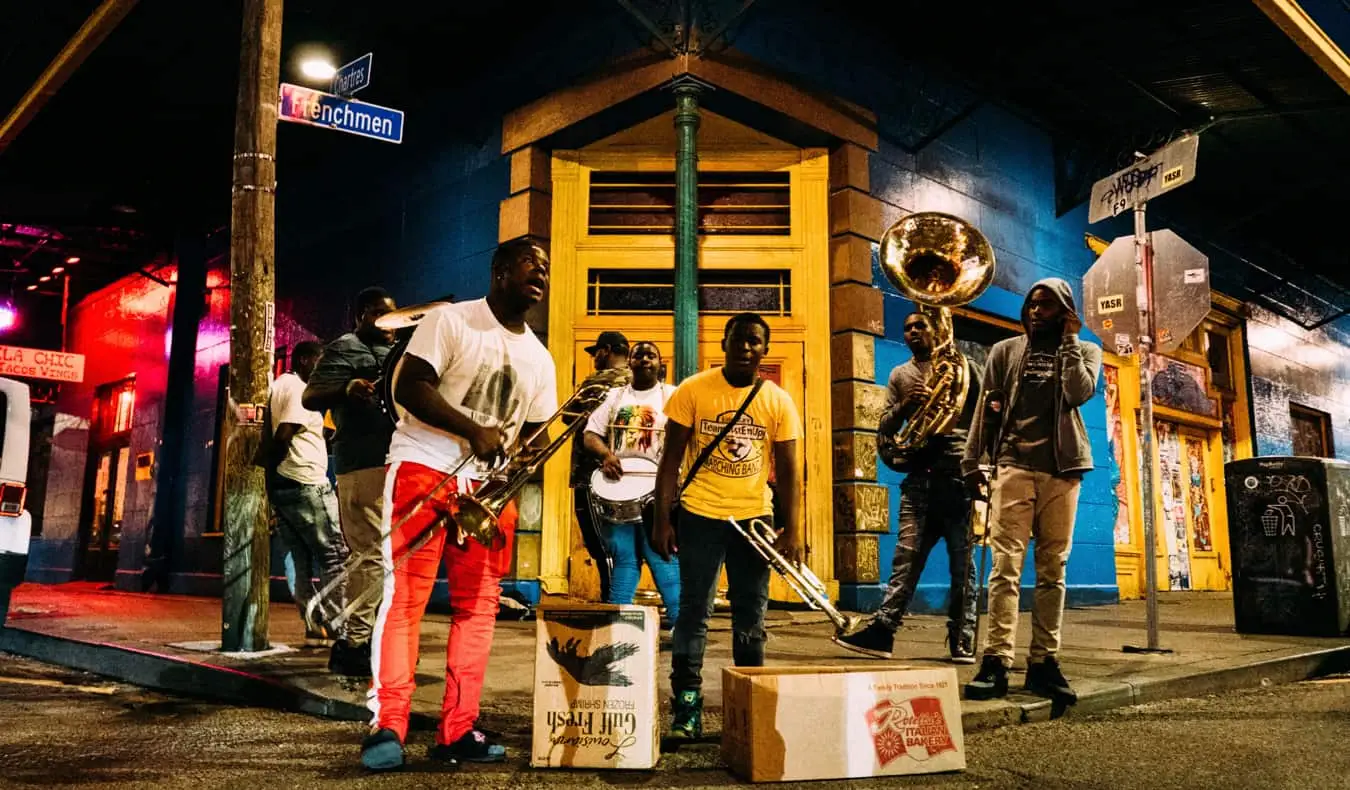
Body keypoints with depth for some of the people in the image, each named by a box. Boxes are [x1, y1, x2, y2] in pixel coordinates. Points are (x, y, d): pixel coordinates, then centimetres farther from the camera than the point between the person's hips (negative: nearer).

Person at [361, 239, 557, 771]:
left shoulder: (539, 358, 13)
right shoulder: (450, 320, -4)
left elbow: (536, 431, 17)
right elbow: (408, 387, -13)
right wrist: (475, 431, -21)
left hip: (490, 485, 6)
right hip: (425, 470, -6)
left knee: (478, 604, 4)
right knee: (404, 596, -7)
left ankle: (457, 731, 11)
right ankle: (387, 726, -1)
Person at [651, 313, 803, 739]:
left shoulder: (779, 401, 1)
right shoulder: (693, 390, -4)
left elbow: (788, 471, 3)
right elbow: (671, 458, -3)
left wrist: (791, 530, -4)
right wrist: (662, 519, -8)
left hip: (754, 518, 2)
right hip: (700, 516, -2)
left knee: (751, 616, 11)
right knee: (694, 612, 1)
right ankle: (687, 707, 9)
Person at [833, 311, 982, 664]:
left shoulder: (961, 366, 9)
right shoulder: (899, 376, 17)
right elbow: (884, 429, 11)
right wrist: (904, 405, -8)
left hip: (958, 475, -2)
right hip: (919, 478, 3)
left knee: (962, 562, 1)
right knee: (906, 558, -2)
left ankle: (962, 640, 6)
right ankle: (881, 629, -4)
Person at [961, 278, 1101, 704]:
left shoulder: (1084, 351, 13)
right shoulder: (1005, 350, 13)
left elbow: (1080, 393, -7)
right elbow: (984, 409, 9)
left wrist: (1069, 340, -3)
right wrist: (971, 462, 2)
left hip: (1062, 470, 1)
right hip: (1013, 466, -1)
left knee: (1053, 570, 3)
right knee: (1006, 566, -10)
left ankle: (1044, 662, 9)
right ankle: (996, 661, -13)